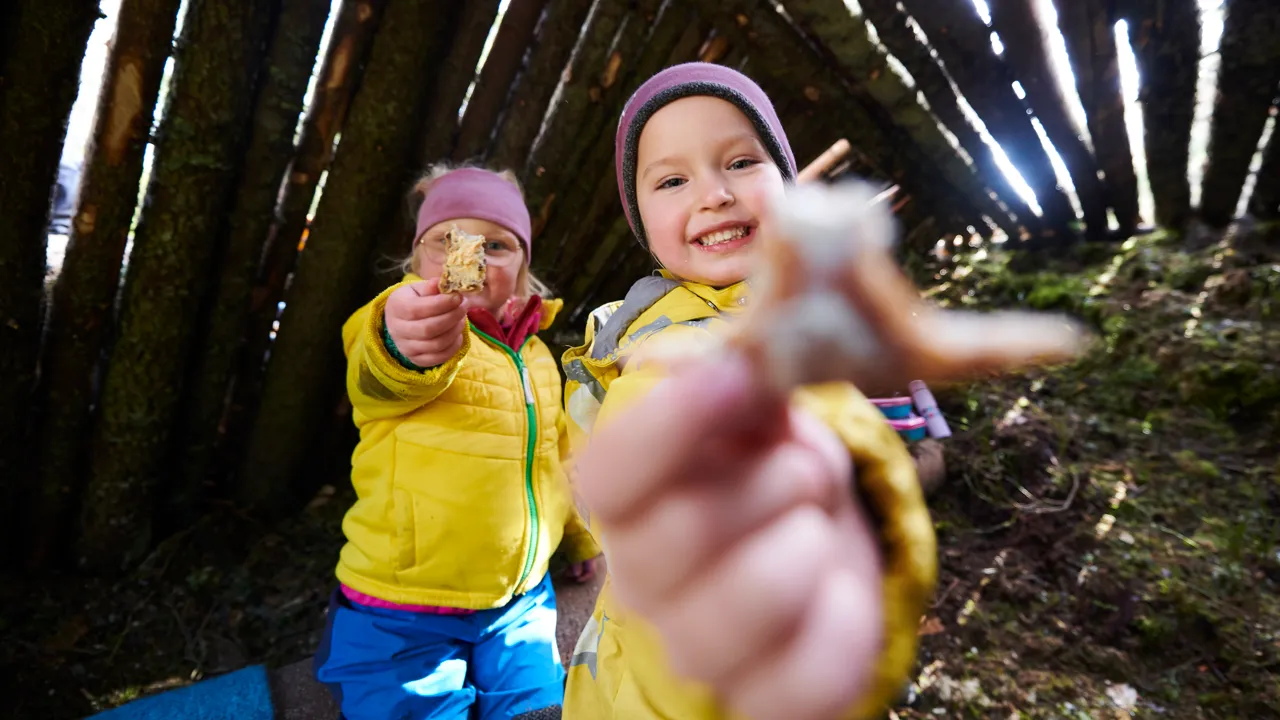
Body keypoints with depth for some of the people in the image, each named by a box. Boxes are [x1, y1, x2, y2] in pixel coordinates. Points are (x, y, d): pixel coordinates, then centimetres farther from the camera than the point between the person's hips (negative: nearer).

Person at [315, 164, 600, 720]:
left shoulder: (535, 353, 6)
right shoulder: (395, 322, -10)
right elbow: (381, 376, -35)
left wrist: (581, 538, 27)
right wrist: (404, 344, -59)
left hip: (520, 602, 5)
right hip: (403, 612, -4)